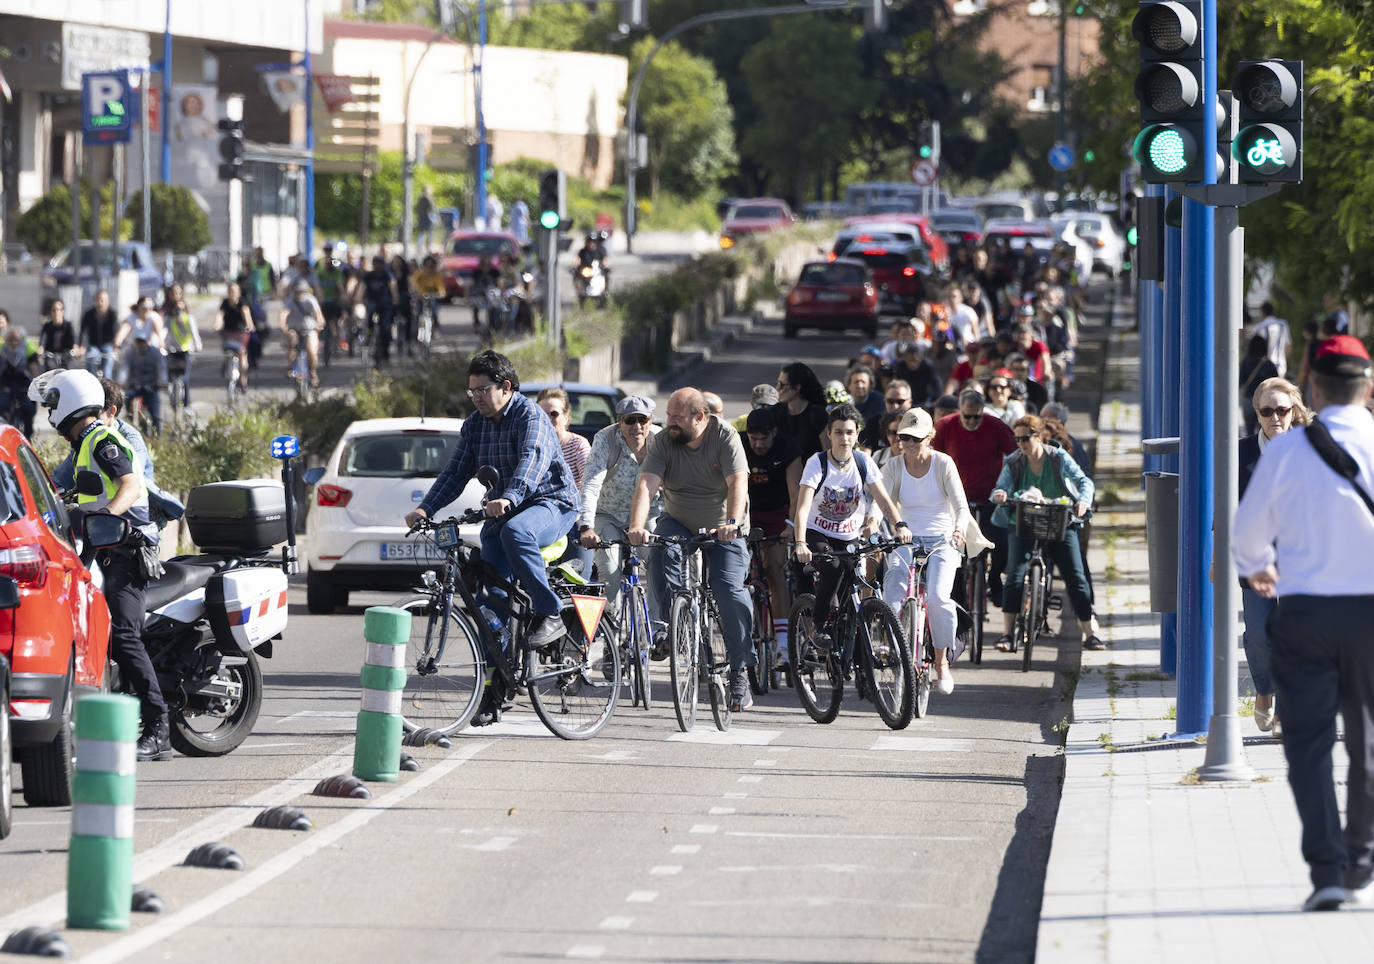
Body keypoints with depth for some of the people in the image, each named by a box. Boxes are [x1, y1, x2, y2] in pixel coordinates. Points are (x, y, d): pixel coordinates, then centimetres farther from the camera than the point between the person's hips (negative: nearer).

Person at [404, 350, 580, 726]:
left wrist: (509, 498, -48)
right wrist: (425, 508, -10)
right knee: (492, 595, -4)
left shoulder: (530, 416, -13)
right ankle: (494, 687, 0)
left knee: (515, 532, -40)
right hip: (500, 511, 7)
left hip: (550, 502, -7)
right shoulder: (474, 426, 9)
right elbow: (455, 473, 7)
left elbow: (532, 460, -30)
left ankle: (548, 613, -25)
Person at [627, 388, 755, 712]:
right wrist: (637, 526, -39)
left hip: (723, 530, -2)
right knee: (662, 554, -30)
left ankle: (740, 673, -10)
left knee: (730, 591, -18)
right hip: (678, 522, 2)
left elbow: (738, 482, -28)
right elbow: (646, 484, -22)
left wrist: (732, 523, -45)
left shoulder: (725, 437, -16)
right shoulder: (663, 442, -10)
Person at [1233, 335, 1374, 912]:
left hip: (1303, 610, -1)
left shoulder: (1286, 450, -4)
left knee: (1308, 742, 2)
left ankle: (1326, 870, -11)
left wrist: (1256, 568, 28)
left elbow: (1248, 529, 6)